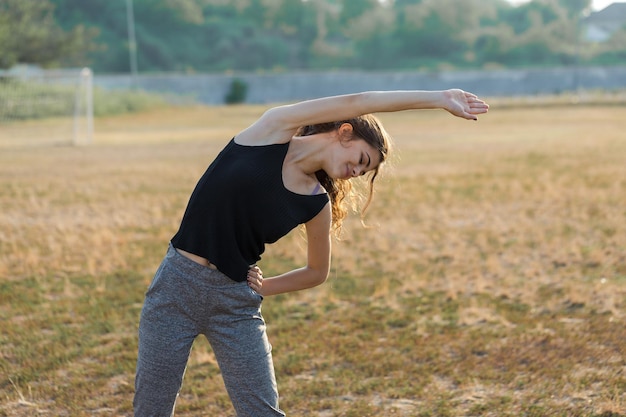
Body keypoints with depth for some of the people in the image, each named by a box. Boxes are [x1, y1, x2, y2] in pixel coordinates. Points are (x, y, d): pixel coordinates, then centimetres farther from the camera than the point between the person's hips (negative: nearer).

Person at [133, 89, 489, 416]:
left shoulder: (318, 206, 2)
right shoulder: (274, 128, -7)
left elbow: (318, 272, 18)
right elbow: (357, 103, -14)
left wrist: (265, 288, 3)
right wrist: (438, 98, -12)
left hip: (236, 302, 3)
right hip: (176, 283, -2)